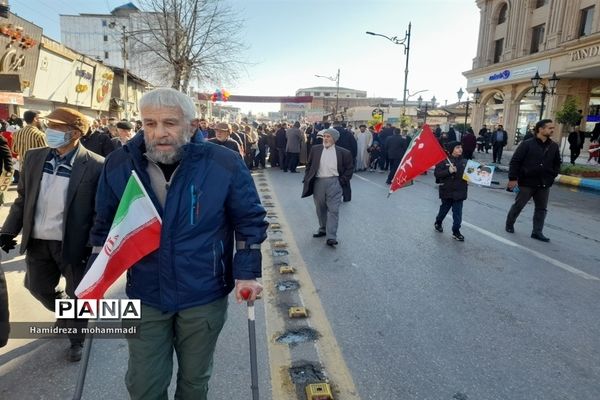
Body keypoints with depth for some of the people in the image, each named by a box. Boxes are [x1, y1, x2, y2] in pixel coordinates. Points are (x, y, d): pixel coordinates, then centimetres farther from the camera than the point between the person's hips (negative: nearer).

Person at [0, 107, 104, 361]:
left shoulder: (95, 165, -16)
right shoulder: (34, 157, 1)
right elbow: (22, 198, 9)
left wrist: (94, 245, -18)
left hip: (74, 244, -5)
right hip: (38, 242, 6)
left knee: (77, 295, 12)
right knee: (38, 287, 23)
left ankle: (77, 339, 37)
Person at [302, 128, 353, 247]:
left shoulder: (343, 152, -2)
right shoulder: (315, 149, 6)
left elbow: (350, 168, 4)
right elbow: (309, 165, 14)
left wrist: (342, 180, -4)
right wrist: (308, 179, 6)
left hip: (334, 183, -3)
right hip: (318, 182, 3)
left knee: (333, 210, -6)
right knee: (320, 209, 15)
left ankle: (331, 237, -6)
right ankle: (323, 229, 33)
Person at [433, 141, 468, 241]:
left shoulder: (464, 161, 4)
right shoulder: (444, 160, -10)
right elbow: (436, 173, -15)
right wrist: (448, 171, -25)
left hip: (459, 191, 3)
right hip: (447, 191, -3)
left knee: (458, 213, 3)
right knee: (444, 209, 17)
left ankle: (456, 231, 13)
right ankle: (438, 223, 42)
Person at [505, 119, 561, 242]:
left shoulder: (554, 146, 5)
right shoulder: (527, 144, -10)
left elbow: (557, 163, 20)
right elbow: (515, 161, -11)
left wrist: (553, 175, 8)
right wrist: (513, 178, -14)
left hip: (544, 184, 5)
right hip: (527, 182, -5)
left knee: (541, 209, 7)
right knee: (518, 205, 7)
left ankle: (537, 232, 16)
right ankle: (509, 224, 26)